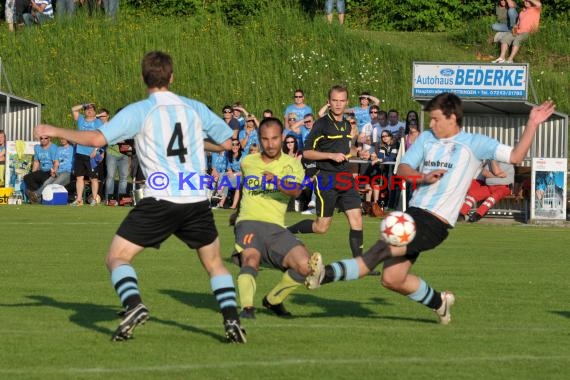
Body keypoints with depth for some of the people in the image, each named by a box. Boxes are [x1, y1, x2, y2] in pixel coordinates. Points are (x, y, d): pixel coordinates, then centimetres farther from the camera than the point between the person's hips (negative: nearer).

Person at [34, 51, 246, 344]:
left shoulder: (139, 111, -3)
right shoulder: (195, 108, 9)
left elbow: (97, 138, -12)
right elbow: (226, 142, 20)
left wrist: (54, 131, 0)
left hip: (160, 200, -4)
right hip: (197, 200, 4)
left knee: (117, 258, 5)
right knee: (214, 263, 21)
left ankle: (133, 305, -21)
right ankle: (232, 320, 4)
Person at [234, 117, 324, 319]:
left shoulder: (291, 164, 7)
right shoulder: (248, 162, 13)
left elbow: (295, 191, -15)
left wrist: (277, 182, -33)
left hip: (276, 227, 1)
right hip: (249, 222, -1)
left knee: (305, 265, -18)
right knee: (251, 258, -33)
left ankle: (272, 300, 6)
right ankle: (247, 308, -45)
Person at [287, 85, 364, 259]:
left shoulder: (347, 125, 14)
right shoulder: (322, 124, -8)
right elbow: (307, 152, -10)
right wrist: (331, 155, -17)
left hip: (346, 178, 6)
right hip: (327, 180, -6)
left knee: (357, 219, -5)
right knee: (321, 227, -4)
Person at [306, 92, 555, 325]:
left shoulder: (474, 144, 1)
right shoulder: (426, 138, 16)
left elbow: (515, 156, -3)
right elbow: (403, 169, 11)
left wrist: (532, 124, -13)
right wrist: (424, 177, -9)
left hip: (436, 222, -7)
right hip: (413, 213, 7)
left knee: (382, 250, -23)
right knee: (392, 279, 5)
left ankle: (326, 274, -32)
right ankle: (439, 302, 26)